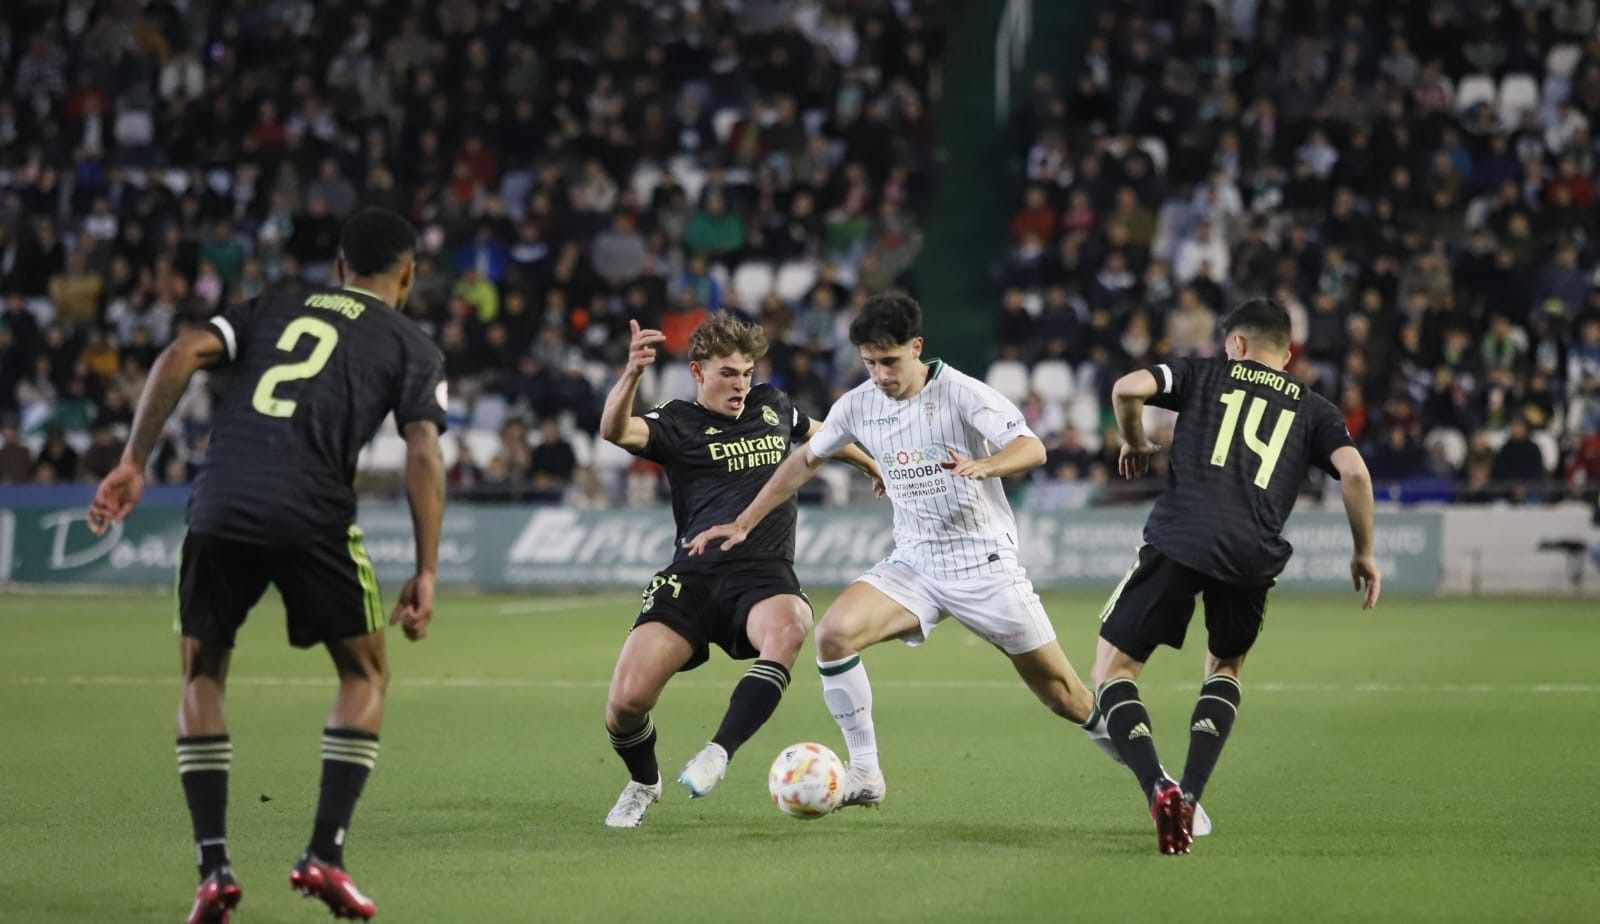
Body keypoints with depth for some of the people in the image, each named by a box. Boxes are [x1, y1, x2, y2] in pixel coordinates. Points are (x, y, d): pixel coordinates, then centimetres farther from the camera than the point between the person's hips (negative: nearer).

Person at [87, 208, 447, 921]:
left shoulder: (270, 312, 25)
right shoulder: (411, 348, 16)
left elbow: (182, 355, 8)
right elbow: (423, 455, 3)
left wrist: (134, 462, 8)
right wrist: (426, 575, 4)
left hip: (218, 510, 2)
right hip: (312, 515, -2)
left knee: (202, 677, 18)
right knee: (365, 673, 17)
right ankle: (324, 854, 5)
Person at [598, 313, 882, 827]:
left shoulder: (771, 407, 18)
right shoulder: (678, 424, 3)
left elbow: (815, 433, 42)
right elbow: (616, 431, -19)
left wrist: (870, 464, 56)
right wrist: (632, 374, -38)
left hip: (765, 573, 2)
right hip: (694, 575, -2)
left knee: (788, 626, -38)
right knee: (626, 701, -15)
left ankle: (719, 754, -33)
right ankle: (643, 784, 18)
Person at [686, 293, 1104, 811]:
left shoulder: (960, 394, -13)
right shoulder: (859, 405, 1)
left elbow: (1032, 449, -24)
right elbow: (805, 461, 17)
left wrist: (983, 465, -45)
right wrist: (743, 524, 14)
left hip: (985, 564, -4)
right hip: (913, 566, 4)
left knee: (1062, 694, -1)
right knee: (834, 631, -22)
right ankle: (865, 776, -13)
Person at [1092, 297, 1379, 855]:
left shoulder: (1204, 375, 18)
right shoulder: (1312, 409, 21)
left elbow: (1128, 388, 2)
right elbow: (1353, 471, 5)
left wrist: (1135, 443, 21)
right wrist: (1364, 553, 16)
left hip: (1178, 541, -3)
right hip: (1254, 558, 3)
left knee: (1113, 670, 7)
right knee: (1225, 669, 29)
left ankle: (1158, 789, -17)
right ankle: (1190, 797, 10)